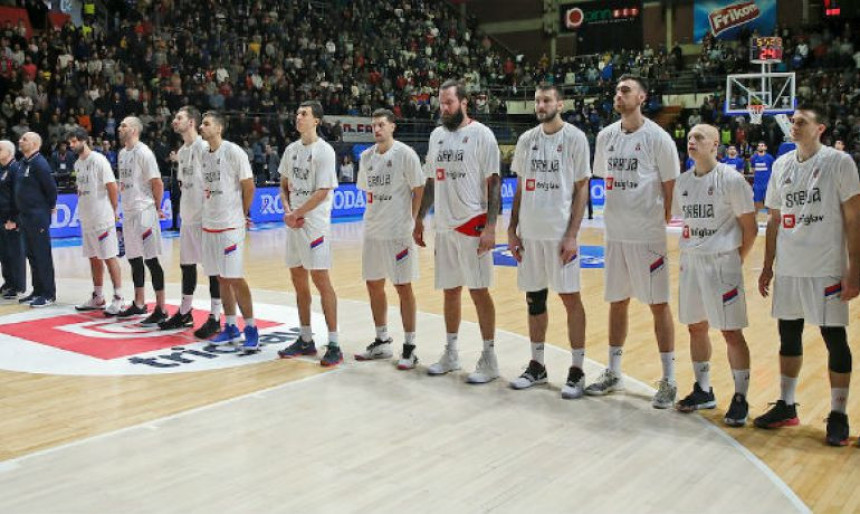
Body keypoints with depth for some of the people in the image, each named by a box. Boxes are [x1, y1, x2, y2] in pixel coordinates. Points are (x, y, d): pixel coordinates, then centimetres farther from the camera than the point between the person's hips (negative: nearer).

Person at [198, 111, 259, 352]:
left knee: (235, 278, -7)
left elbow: (249, 186, -8)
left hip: (230, 225, -7)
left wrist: (242, 214, 0)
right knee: (222, 278, 10)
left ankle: (251, 328, 3)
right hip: (209, 224, 7)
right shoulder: (203, 155, 11)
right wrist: (210, 213, 12)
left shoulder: (233, 152, -10)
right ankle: (231, 328, 19)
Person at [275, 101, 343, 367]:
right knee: (298, 280, 11)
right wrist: (287, 211, -2)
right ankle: (306, 340, 22)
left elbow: (322, 192, -16)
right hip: (293, 223, 7)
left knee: (320, 279, -8)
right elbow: (284, 184, 16)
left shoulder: (324, 151, -11)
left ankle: (333, 345, -2)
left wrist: (296, 214, -13)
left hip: (315, 224, -7)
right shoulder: (291, 149, 11)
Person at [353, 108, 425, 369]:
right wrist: (375, 215, 8)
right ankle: (382, 342, 25)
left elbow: (419, 189, -7)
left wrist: (411, 221, -11)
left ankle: (409, 348, 8)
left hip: (399, 231, -6)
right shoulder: (366, 156, 9)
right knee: (374, 285, 11)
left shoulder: (405, 154, -9)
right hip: (373, 231, 6)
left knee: (403, 287, -1)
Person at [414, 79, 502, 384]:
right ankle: (451, 353, 23)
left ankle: (489, 359, 6)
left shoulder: (481, 134, -6)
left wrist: (490, 226, -17)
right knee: (450, 290, 12)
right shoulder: (436, 135, 12)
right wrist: (420, 219, 15)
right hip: (444, 226, 6)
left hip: (472, 224, -6)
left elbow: (493, 182, -10)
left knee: (478, 290, -2)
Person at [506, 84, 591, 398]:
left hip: (560, 233, -5)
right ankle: (537, 365, 23)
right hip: (530, 232, 5)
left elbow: (582, 188, -6)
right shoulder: (526, 140, 9)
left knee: (570, 297, 0)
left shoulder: (575, 138, -5)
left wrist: (572, 234, -13)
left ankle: (577, 371, 9)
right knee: (534, 298, 11)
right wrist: (512, 229, 8)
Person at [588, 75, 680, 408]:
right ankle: (613, 374, 25)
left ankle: (668, 381, 10)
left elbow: (670, 186, -5)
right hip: (615, 233, 5)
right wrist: (617, 211, 9)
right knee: (617, 302, 13)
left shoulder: (657, 137, -8)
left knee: (658, 304, 1)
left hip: (648, 234, -5)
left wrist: (662, 219, -7)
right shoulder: (605, 136, 7)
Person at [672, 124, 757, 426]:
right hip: (690, 263, 6)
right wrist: (690, 254, 10)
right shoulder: (683, 181, 8)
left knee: (731, 331, -2)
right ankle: (703, 392, 27)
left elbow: (750, 228, -6)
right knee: (696, 328, 13)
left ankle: (740, 399, 10)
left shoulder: (731, 179, -9)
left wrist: (736, 260, -4)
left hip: (722, 263, -6)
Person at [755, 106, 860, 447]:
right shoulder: (781, 165, 9)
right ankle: (786, 406, 25)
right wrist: (768, 265, 13)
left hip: (827, 270, -5)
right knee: (789, 335, 12)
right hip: (788, 269, 5)